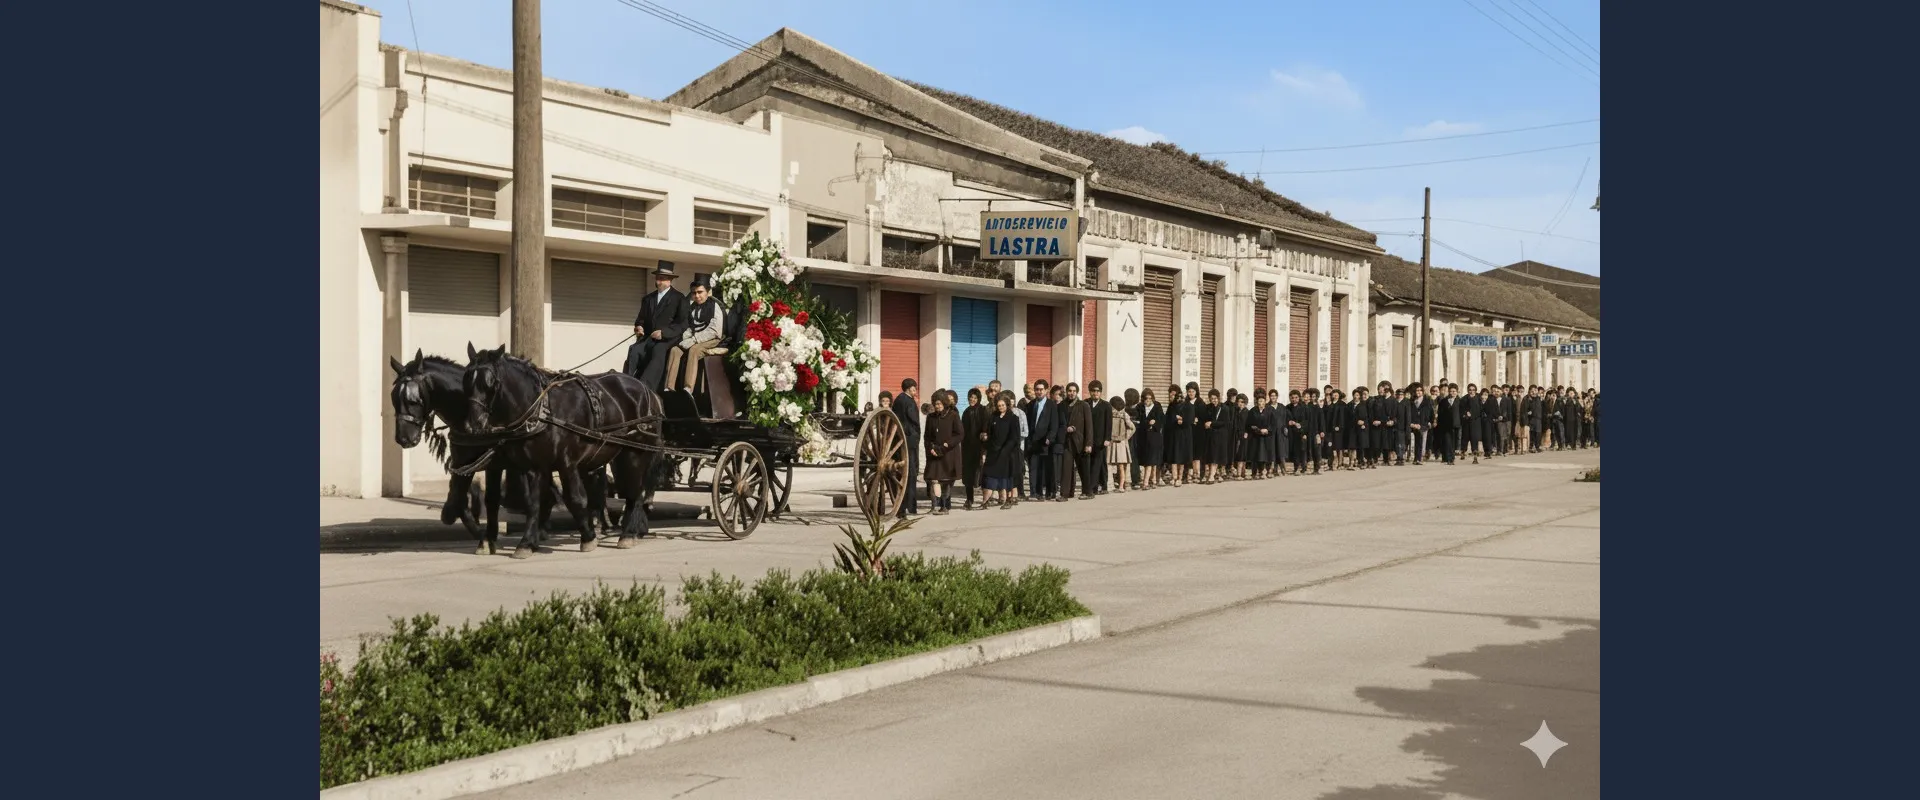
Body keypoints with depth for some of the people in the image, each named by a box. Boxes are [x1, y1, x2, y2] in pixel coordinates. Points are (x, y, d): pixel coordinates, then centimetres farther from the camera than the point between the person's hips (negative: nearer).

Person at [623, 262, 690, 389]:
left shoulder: (679, 298, 4)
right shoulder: (647, 299, 21)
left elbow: (682, 324, -3)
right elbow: (640, 319, 25)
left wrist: (664, 332, -17)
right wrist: (639, 327, -1)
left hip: (668, 338, -5)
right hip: (648, 337, 5)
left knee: (658, 352, -35)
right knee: (634, 351, -26)